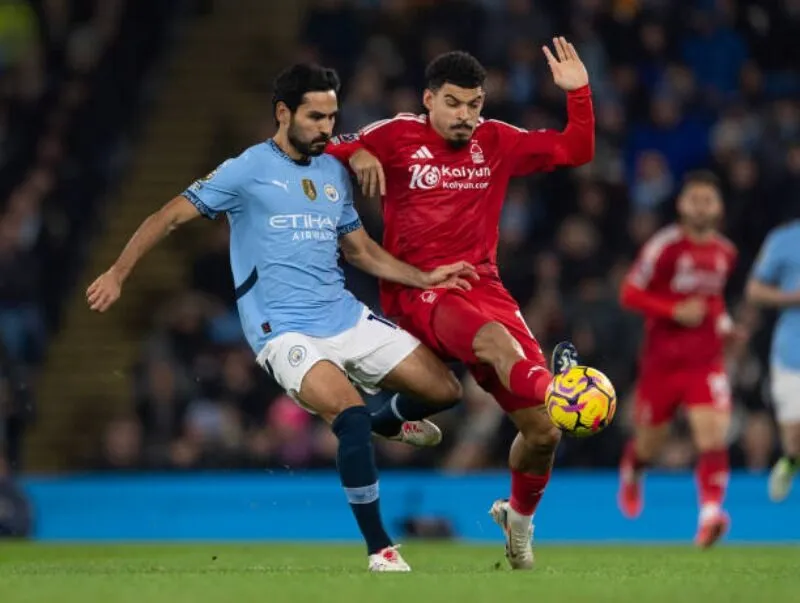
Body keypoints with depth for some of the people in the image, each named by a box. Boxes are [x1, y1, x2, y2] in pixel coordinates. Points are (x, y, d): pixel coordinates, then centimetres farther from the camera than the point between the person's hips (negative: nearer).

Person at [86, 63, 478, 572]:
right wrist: (118, 273, -11)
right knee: (352, 418, -29)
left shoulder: (334, 172, 13)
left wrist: (425, 279, 10)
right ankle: (380, 550, -17)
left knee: (446, 390, -1)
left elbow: (362, 251, 22)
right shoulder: (248, 170, -5)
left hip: (347, 317, 6)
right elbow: (171, 216, -3)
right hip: (285, 332, -6)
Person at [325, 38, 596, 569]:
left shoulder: (496, 142, 10)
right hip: (418, 289, -4)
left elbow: (576, 151, 12)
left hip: (483, 285, 4)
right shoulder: (397, 137, 0)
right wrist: (355, 155, -17)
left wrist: (578, 92, -1)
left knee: (542, 431, -2)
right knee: (495, 340, -41)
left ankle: (520, 517, 24)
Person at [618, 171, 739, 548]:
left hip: (706, 361, 2)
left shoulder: (725, 253, 6)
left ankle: (710, 514, -26)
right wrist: (676, 311, -20)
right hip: (661, 360, -2)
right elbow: (630, 294, -9)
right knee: (650, 443, 13)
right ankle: (632, 471, 48)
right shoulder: (664, 247, -10)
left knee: (714, 435, -20)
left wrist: (722, 321, 6)